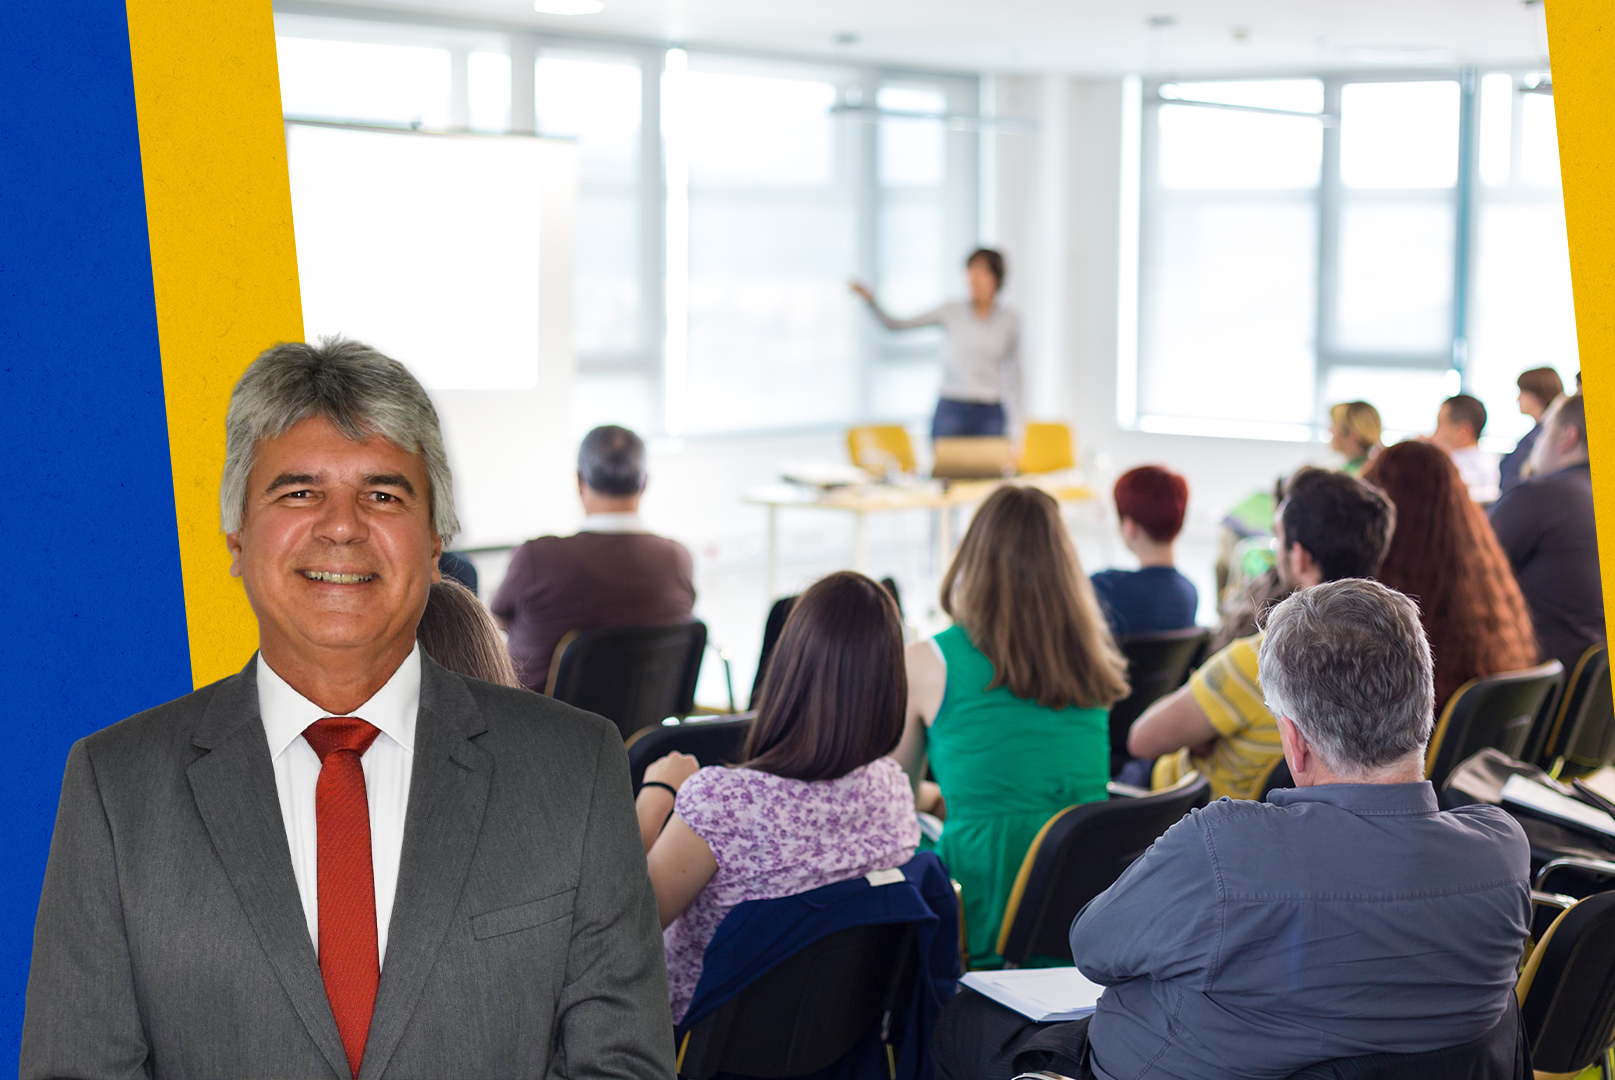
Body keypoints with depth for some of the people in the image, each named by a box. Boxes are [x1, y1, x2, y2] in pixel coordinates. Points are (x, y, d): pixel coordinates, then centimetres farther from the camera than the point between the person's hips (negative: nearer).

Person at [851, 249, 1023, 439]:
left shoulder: (1009, 319, 4)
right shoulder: (953, 311, 3)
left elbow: (1012, 374, 11)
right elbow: (894, 325, 3)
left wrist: (1014, 429, 9)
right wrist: (870, 299, -12)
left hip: (989, 416, 0)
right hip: (951, 410, 0)